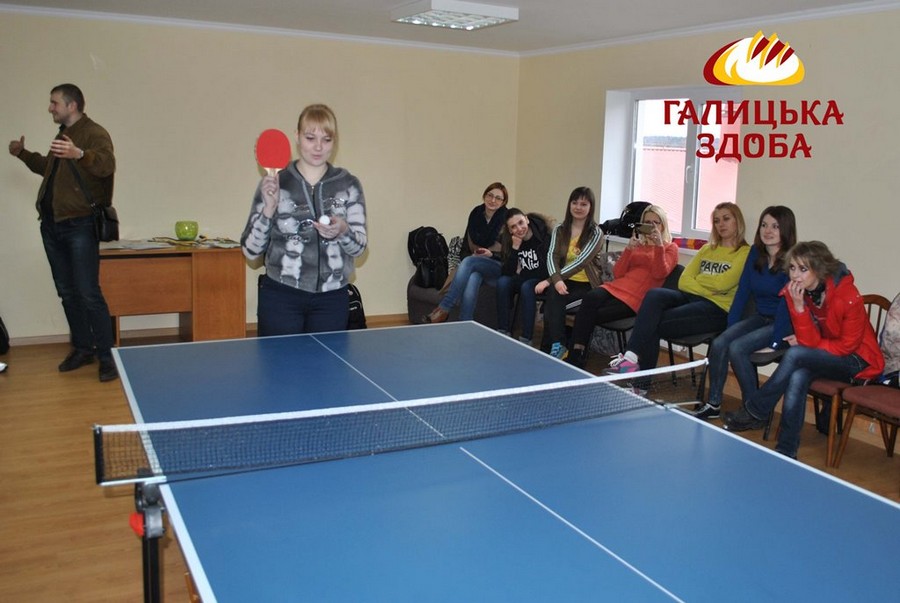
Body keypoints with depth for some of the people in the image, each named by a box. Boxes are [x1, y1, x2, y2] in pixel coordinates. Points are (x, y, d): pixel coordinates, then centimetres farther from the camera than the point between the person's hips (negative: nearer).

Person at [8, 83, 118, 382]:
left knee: (88, 294, -11)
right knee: (67, 293, 12)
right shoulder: (61, 136, 19)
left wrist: (80, 154, -44)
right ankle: (82, 348, 22)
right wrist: (24, 154, 28)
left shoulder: (94, 133, -8)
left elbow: (107, 165, -29)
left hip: (79, 226, -9)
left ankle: (106, 356, -5)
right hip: (52, 225, 9)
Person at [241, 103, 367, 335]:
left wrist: (342, 231, -19)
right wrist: (269, 209, -16)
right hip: (281, 298, -1)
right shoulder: (274, 183, -2)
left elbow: (359, 247, 1)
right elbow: (251, 250, -2)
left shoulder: (348, 185, 2)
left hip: (332, 299, 2)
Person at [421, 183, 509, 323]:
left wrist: (491, 254, -18)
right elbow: (467, 246, 10)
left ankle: (443, 309, -34)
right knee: (472, 279, -36)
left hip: (499, 267, -3)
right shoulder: (475, 214, 6)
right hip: (476, 267, 3)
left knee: (469, 262, -33)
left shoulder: (506, 219, -4)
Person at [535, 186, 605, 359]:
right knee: (552, 293, -31)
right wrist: (556, 280, -28)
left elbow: (580, 262, -16)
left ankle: (549, 348, -17)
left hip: (586, 284, -3)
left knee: (553, 299, -29)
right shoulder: (560, 230, 8)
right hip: (564, 281, 3)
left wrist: (549, 280, -23)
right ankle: (558, 346, -25)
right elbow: (552, 256, -6)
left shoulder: (596, 233, -5)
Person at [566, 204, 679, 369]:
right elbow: (617, 274, 12)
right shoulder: (636, 244, 24)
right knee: (591, 298, -32)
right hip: (615, 287, 4)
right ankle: (576, 353, -36)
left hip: (634, 299, -4)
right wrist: (629, 249, 0)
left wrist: (658, 246, -14)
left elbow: (660, 273, -5)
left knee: (592, 314, -27)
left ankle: (577, 356, -16)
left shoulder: (670, 248, 13)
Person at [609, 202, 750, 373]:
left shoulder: (744, 253, 3)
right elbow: (684, 281, 9)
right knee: (654, 295, -27)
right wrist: (710, 286, -8)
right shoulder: (707, 249, 23)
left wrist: (698, 279, 5)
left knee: (655, 323, -26)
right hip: (691, 297, 6)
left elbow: (722, 284, -13)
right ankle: (631, 357, -38)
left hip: (717, 309, -6)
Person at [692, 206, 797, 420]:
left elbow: (786, 304, -20)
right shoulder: (756, 253, 6)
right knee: (719, 343, -18)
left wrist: (775, 342, -24)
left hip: (784, 324, -6)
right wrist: (730, 327, 1)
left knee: (737, 348, -26)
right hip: (759, 318, 6)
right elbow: (743, 290, 7)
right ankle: (713, 404, -7)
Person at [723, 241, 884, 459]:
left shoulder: (848, 297, -24)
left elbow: (847, 345, -14)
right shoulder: (796, 292, -9)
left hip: (857, 360, -5)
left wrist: (803, 344, -10)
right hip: (824, 358, 5)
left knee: (794, 354, -30)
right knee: (797, 377, -30)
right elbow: (811, 342, -13)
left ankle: (754, 412, -17)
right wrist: (798, 306, -25)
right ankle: (786, 451, -24)